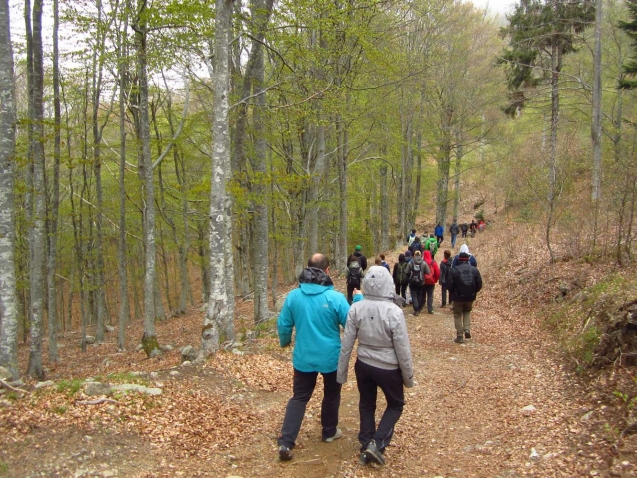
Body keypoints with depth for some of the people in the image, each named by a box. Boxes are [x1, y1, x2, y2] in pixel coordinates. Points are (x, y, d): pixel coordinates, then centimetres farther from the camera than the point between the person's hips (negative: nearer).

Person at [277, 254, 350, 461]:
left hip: (303, 357, 2)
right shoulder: (335, 297, -18)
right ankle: (329, 432, 38)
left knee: (299, 397, 12)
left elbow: (283, 324, 0)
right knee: (331, 395, 22)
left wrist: (284, 341, 21)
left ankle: (285, 442, 4)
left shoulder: (294, 296, -8)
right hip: (330, 357, -2)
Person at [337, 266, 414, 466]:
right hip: (389, 368, -3)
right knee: (396, 404, 21)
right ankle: (377, 443, 8)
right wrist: (408, 376, 0)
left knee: (366, 405, 23)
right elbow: (403, 349, -15)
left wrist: (341, 372, 6)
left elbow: (346, 344, -7)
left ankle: (366, 447, 30)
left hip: (363, 365, 3)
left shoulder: (356, 309, -13)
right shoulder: (394, 311, -23)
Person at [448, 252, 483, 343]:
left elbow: (450, 285, -12)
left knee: (458, 315, 8)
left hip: (458, 297, -3)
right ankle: (467, 330, 9)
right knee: (467, 312, 26)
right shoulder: (474, 270, -1)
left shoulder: (454, 270, -12)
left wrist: (452, 295, 6)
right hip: (470, 297, 3)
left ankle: (460, 336, 8)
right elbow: (479, 285, 0)